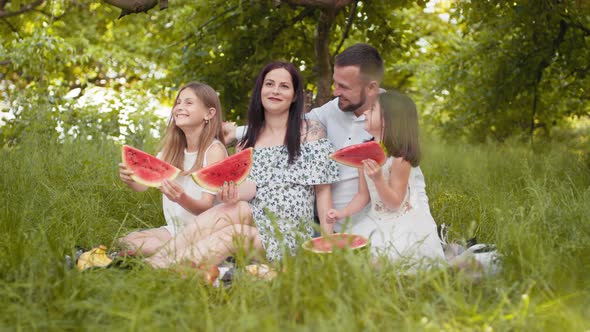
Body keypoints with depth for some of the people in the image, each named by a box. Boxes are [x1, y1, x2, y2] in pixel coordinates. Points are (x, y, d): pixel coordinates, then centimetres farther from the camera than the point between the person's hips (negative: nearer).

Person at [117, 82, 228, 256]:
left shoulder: (214, 150, -12)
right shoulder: (171, 148, 7)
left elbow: (206, 207, -17)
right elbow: (142, 184, -4)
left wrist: (182, 199, -37)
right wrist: (130, 178, -27)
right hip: (174, 227, 6)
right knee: (125, 242, -16)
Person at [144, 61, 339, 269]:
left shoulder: (311, 132, 5)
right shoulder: (246, 140, 15)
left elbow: (323, 191, 2)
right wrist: (230, 196, -10)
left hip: (291, 233, -3)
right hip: (252, 221, 3)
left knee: (233, 233, -30)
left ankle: (162, 264, -30)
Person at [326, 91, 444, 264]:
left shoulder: (399, 157, -19)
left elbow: (394, 203, -16)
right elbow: (363, 195, 7)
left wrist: (378, 178, -31)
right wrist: (342, 213, -8)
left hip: (405, 226, -6)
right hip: (376, 222, 6)